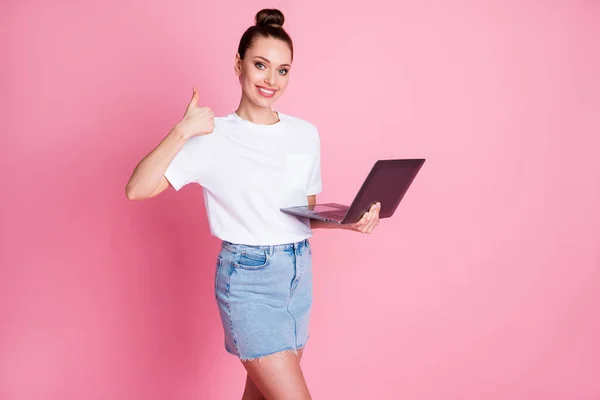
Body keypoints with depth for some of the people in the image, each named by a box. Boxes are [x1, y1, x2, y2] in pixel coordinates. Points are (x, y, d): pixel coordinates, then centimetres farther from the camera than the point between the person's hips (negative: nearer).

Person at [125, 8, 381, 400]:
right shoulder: (213, 137, -8)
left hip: (299, 273, 5)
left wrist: (350, 221, -4)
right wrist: (181, 132, -23)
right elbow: (137, 190, -16)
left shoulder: (306, 134, 6)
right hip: (247, 278, -5)